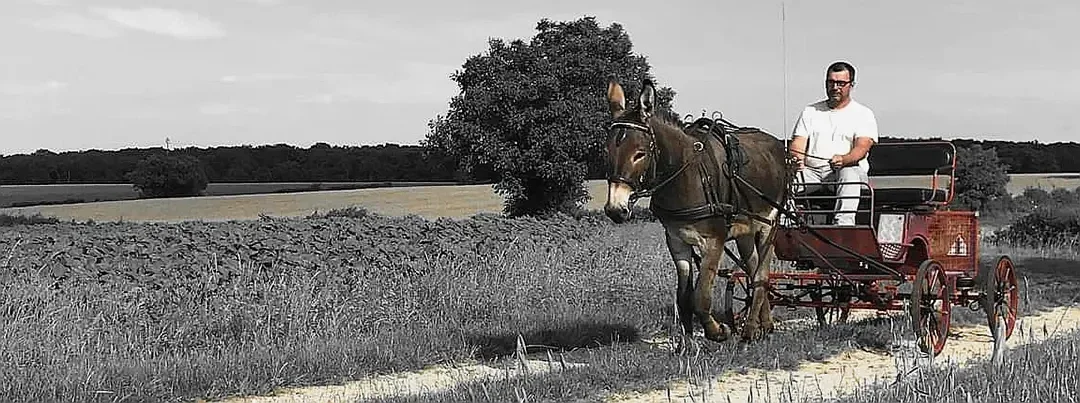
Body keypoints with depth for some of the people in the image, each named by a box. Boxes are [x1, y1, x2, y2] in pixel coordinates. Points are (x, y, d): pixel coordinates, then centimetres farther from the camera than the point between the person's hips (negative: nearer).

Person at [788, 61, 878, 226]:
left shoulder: (863, 114, 9)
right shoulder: (810, 111, 19)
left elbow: (862, 147, -7)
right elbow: (797, 143, 9)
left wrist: (843, 159, -30)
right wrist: (797, 158, -17)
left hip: (849, 169, -3)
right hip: (812, 171, 3)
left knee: (850, 174, -39)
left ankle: (843, 224, -51)